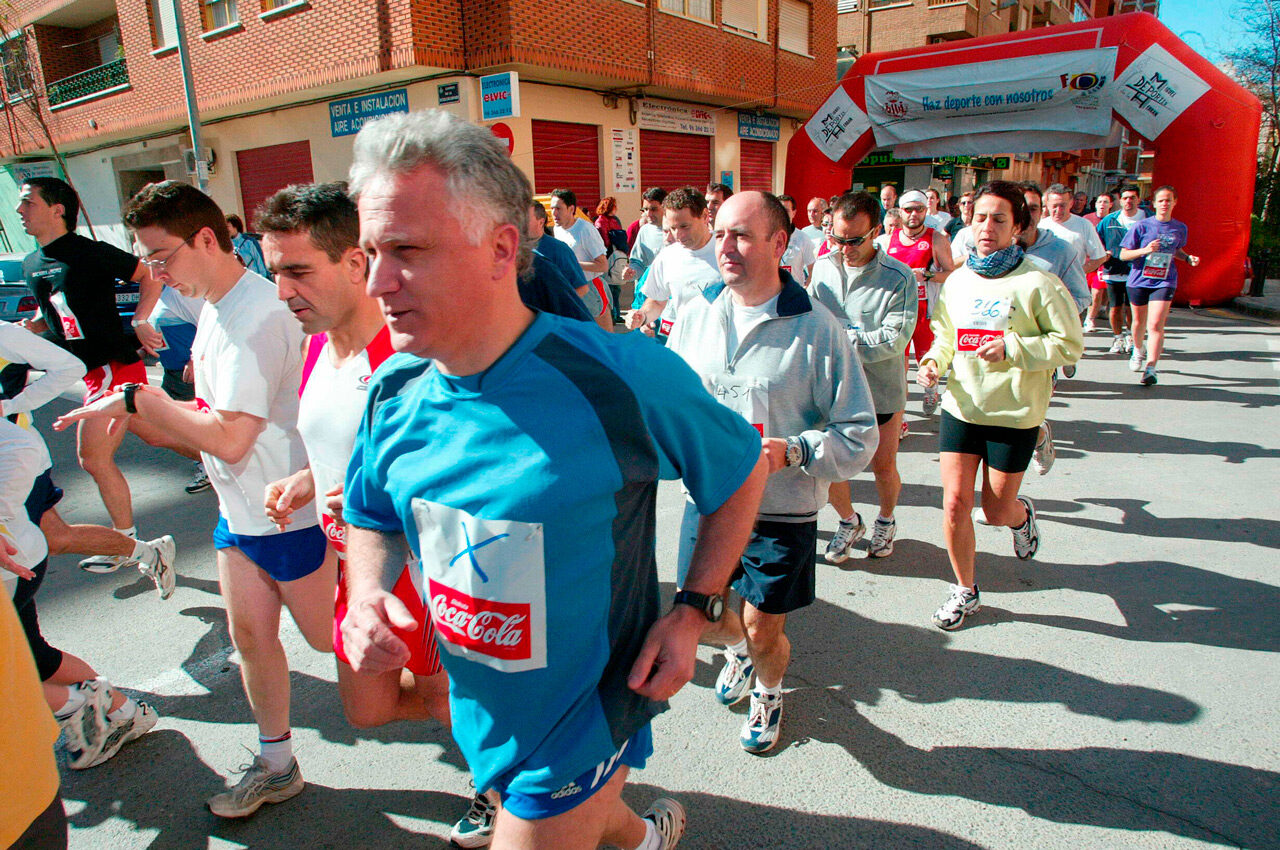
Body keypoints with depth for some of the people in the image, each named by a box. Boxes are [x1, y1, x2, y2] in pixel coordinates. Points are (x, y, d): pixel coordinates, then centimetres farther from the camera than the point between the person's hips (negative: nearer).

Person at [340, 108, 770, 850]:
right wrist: (367, 593, -13)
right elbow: (373, 518, 7)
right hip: (477, 715, 6)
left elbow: (741, 469, -11)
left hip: (581, 726, -6)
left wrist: (693, 613, -15)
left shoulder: (623, 380, -27)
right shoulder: (395, 392, -11)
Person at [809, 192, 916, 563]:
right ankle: (849, 522, 35)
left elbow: (895, 338, -21)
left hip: (881, 390, -3)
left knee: (884, 467, 11)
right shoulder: (824, 267, 1)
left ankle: (886, 520, 42)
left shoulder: (899, 278, -13)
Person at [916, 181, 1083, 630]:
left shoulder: (1038, 283, -11)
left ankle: (1022, 514, 47)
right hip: (960, 406, 3)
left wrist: (1012, 348, -21)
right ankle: (965, 590, 21)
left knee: (997, 511, 7)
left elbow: (1071, 344, -8)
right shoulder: (957, 281, 4)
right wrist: (934, 361, -5)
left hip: (1015, 413, -3)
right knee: (955, 503, 0)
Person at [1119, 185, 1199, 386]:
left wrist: (1188, 258, 3)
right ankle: (1138, 351, 46)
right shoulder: (1142, 226, -4)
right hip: (1139, 280, 0)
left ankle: (1151, 367, -16)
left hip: (1164, 282, 0)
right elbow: (1123, 254, -5)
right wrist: (1145, 250, -21)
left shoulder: (1180, 228, 5)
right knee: (1139, 322, 16)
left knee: (1156, 325, -15)